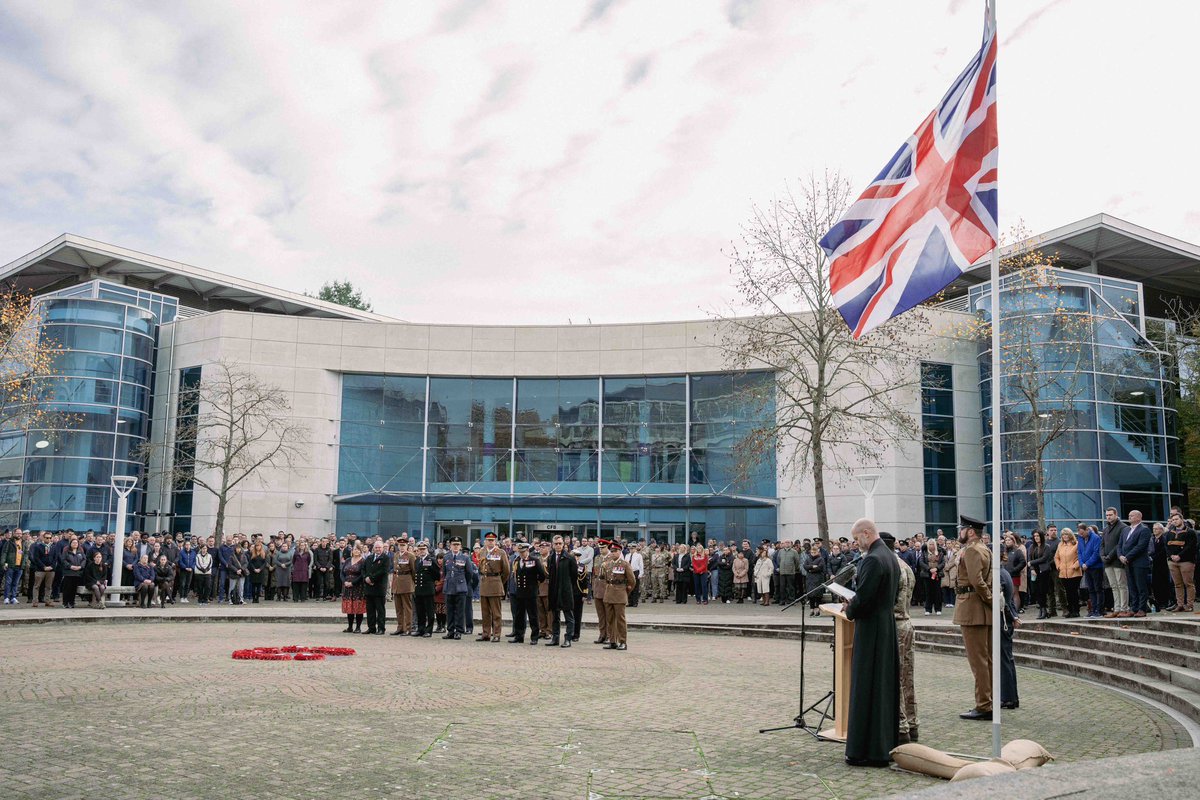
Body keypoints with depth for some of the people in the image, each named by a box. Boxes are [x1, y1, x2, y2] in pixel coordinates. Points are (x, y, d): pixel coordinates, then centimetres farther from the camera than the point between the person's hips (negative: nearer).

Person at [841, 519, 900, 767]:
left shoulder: (872, 560, -20)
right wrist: (854, 605, 12)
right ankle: (888, 744, 25)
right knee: (886, 686, 15)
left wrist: (849, 610, -3)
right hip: (888, 627, 10)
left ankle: (870, 751, 1)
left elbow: (863, 598, -22)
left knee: (867, 688, -3)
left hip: (871, 630, -10)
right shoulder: (890, 556, 11)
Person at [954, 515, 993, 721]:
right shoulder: (985, 550, 18)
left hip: (973, 610, -10)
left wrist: (990, 600, -15)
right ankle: (990, 704, 19)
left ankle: (983, 707, -4)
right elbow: (990, 580, 18)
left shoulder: (971, 551, -14)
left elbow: (976, 581, -24)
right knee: (988, 659, 13)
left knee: (978, 660, -6)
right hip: (985, 613, 10)